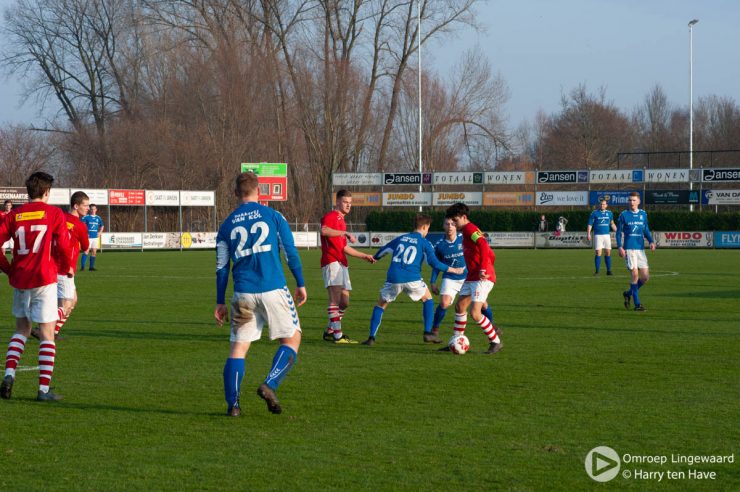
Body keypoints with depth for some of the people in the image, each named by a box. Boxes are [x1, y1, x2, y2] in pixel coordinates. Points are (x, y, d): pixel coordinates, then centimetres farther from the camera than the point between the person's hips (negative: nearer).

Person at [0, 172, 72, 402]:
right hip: (44, 279, -4)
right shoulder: (54, 213, -4)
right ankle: (44, 390, -3)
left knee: (22, 329, 21)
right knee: (47, 335, 1)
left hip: (19, 279, 4)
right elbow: (63, 246, -7)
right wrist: (66, 268, 12)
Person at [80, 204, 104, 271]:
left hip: (95, 237, 5)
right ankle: (82, 266, -14)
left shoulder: (98, 218, 12)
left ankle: (91, 266, 11)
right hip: (88, 237, -5)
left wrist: (100, 232, 11)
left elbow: (102, 226, 27)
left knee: (94, 252, 4)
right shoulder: (86, 217, -2)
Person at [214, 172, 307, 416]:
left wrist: (220, 302, 14)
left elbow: (222, 267, 9)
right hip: (274, 290, -3)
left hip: (243, 294, 3)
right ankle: (270, 385, -8)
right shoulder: (273, 216, 2)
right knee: (291, 339, 10)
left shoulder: (227, 225, 9)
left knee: (238, 348, 7)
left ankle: (232, 404, 0)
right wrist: (301, 284, 9)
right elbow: (291, 252, 0)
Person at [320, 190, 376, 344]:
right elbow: (324, 230, -27)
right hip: (331, 262, -10)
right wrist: (345, 233, -29)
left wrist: (364, 256, 30)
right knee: (335, 297, -15)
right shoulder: (331, 216, -2)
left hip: (341, 264, 10)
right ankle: (337, 335, -20)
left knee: (344, 301, 9)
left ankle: (330, 331, 20)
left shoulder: (341, 220, 27)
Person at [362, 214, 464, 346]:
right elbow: (435, 263, 1)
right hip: (412, 280, -2)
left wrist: (373, 259, 52)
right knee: (427, 299, 23)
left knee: (381, 304, 18)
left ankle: (371, 338, 4)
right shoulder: (424, 243, 7)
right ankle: (428, 333, 13)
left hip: (393, 279, 3)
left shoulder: (400, 239, 19)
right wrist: (453, 270, 12)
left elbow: (382, 251, 31)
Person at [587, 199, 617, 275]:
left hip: (607, 235, 3)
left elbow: (612, 224, 22)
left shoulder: (609, 213, 11)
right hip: (598, 235, -3)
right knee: (598, 253, -8)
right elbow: (590, 224, -2)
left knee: (608, 252, 2)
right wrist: (588, 234, -12)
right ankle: (597, 271, -3)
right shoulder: (594, 213, 0)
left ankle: (609, 270, 9)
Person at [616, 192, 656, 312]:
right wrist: (620, 247, -10)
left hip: (640, 249, 4)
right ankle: (637, 304, -5)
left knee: (645, 277, 0)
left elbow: (646, 230, 18)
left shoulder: (643, 214, 10)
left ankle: (628, 293, 24)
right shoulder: (623, 215, 0)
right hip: (629, 249, -4)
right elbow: (619, 232, 2)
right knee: (635, 274, -12)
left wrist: (651, 241, 0)